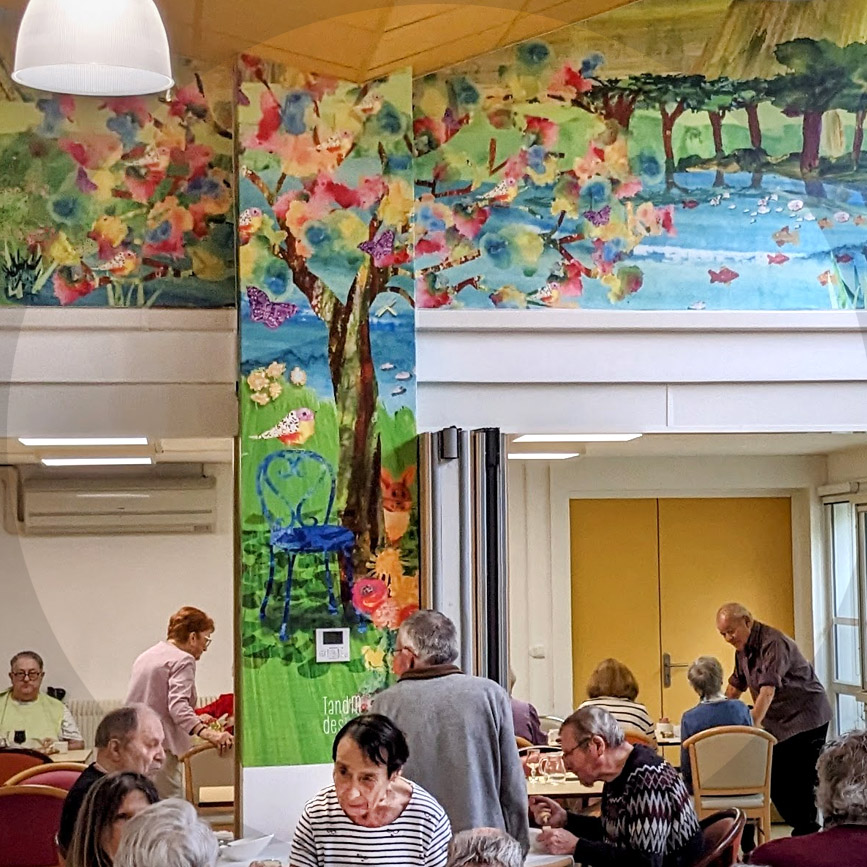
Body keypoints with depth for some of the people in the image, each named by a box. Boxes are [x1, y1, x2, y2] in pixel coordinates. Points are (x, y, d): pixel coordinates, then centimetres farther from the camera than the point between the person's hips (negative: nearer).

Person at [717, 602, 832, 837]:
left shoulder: (773, 643, -21)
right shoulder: (743, 648, 7)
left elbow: (768, 691, -30)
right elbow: (735, 687, 19)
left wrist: (751, 726, -36)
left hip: (806, 719, -9)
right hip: (778, 725, 9)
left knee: (798, 783, -10)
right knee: (774, 782, 6)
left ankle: (806, 835, -1)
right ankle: (803, 830, 15)